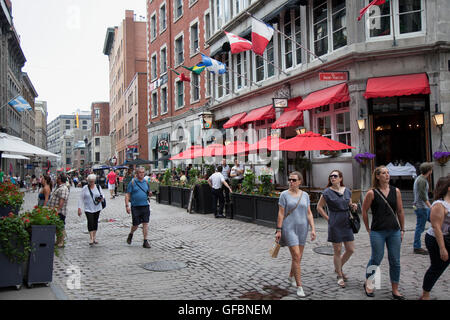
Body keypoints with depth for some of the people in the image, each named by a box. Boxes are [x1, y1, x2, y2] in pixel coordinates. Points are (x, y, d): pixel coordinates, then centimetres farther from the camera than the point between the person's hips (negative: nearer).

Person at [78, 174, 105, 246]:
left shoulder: (98, 187, 6)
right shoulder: (85, 188, 0)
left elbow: (102, 196, 15)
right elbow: (81, 199, 1)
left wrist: (101, 199, -10)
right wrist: (79, 208, -5)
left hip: (97, 208, 3)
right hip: (88, 209, -3)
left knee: (95, 222, 8)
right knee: (90, 222, -14)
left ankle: (94, 237, 20)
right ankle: (91, 238, -12)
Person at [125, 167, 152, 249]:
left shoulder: (146, 182, 10)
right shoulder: (132, 182, -2)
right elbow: (127, 195, -3)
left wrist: (150, 194, -5)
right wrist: (127, 206, -12)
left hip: (145, 206, 3)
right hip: (135, 207, -3)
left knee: (145, 224, -1)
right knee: (136, 225, 3)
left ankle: (145, 241, 5)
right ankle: (131, 234, 34)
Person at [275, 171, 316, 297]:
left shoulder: (305, 195, 6)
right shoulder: (284, 194, -4)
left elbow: (309, 213, 6)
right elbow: (281, 213, -5)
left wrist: (313, 229, -3)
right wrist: (278, 230, -8)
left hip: (302, 228, 4)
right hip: (289, 228, -4)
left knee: (298, 256, 13)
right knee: (296, 256, -11)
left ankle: (291, 277, 38)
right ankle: (299, 286, -5)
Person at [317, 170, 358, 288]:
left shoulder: (347, 191, 7)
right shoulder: (327, 192, -7)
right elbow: (319, 207, -1)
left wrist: (353, 206, -1)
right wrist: (328, 219, -6)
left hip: (347, 223, 5)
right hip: (335, 225, -5)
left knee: (351, 249, 7)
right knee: (337, 251, 2)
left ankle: (338, 268, 31)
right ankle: (340, 276, 16)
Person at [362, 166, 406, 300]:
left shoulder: (396, 191, 4)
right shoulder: (372, 193, -6)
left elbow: (400, 211, 10)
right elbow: (364, 211, 1)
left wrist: (402, 229, 9)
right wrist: (368, 229, 3)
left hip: (394, 232, 3)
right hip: (378, 232, -3)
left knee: (395, 261, 7)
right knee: (376, 259, 4)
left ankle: (395, 290, 19)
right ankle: (367, 284, 26)